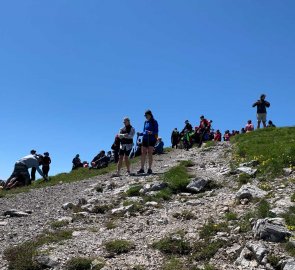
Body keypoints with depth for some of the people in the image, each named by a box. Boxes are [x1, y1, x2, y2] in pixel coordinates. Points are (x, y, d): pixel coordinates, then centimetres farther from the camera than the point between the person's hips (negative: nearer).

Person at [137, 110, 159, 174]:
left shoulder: (154, 122, -1)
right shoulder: (145, 122, 15)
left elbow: (156, 131, -6)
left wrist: (151, 132, -25)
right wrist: (140, 134, 0)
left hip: (152, 139, -5)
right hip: (145, 139, 5)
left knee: (149, 153, -7)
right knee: (143, 154, 1)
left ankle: (149, 169, -2)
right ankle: (142, 169, 5)